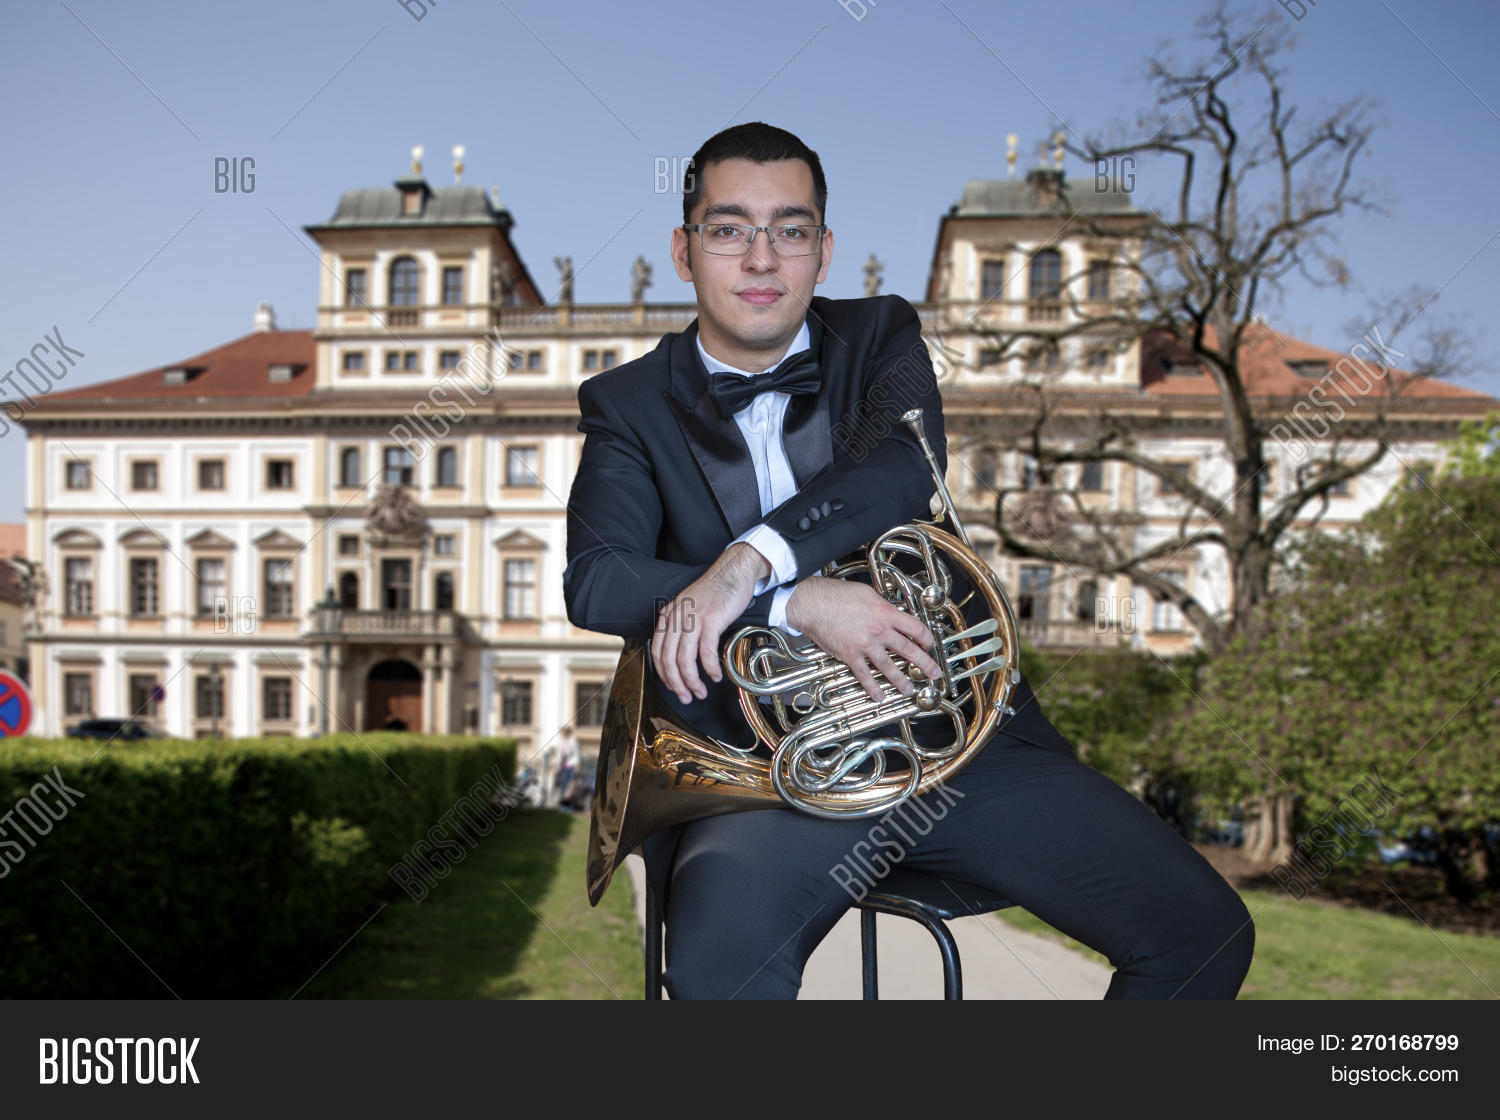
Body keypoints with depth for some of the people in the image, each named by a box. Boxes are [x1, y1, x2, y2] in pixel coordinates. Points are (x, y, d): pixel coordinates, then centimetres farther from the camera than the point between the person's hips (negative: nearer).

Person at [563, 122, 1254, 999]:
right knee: (716, 965, -32)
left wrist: (746, 564, -22)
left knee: (1206, 932, -7)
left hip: (953, 723, 3)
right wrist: (798, 603, -20)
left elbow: (906, 466, -9)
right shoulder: (629, 406, 8)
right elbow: (595, 582, -9)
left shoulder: (881, 336, 13)